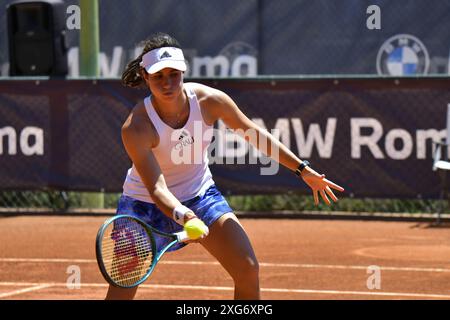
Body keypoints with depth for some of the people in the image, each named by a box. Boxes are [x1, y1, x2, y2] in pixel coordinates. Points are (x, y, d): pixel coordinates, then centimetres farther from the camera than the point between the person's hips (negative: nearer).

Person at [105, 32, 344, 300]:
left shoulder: (210, 100, -20)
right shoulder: (135, 128, -30)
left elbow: (254, 134, -5)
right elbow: (156, 188, -33)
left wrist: (303, 169, -2)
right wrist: (183, 216, -52)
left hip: (200, 194, 4)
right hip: (146, 203, -3)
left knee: (248, 270, -9)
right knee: (120, 292, -8)